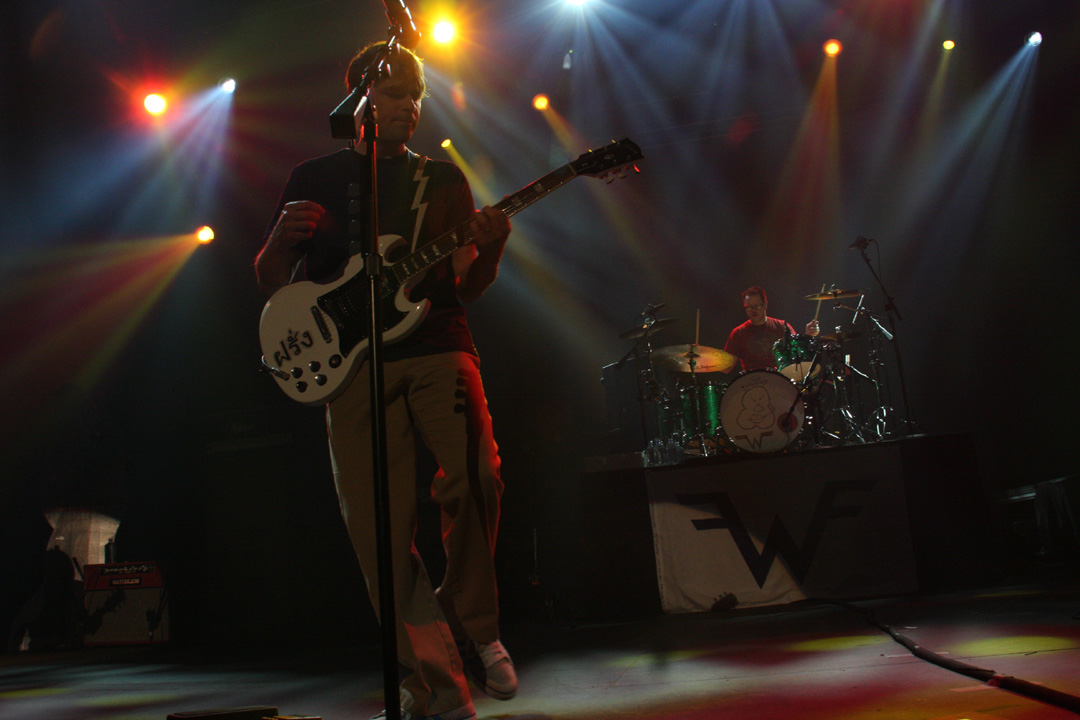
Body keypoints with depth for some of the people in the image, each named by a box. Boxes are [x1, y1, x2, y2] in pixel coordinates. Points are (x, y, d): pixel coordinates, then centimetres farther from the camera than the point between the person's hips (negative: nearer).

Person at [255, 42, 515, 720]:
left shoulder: (443, 179, 19)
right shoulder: (314, 177, 17)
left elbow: (465, 287, 16)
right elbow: (270, 281, 16)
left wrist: (488, 252, -6)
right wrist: (283, 237, -6)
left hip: (437, 345, 1)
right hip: (352, 364, 0)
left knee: (476, 475, -23)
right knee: (382, 531, -6)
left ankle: (474, 624, 2)